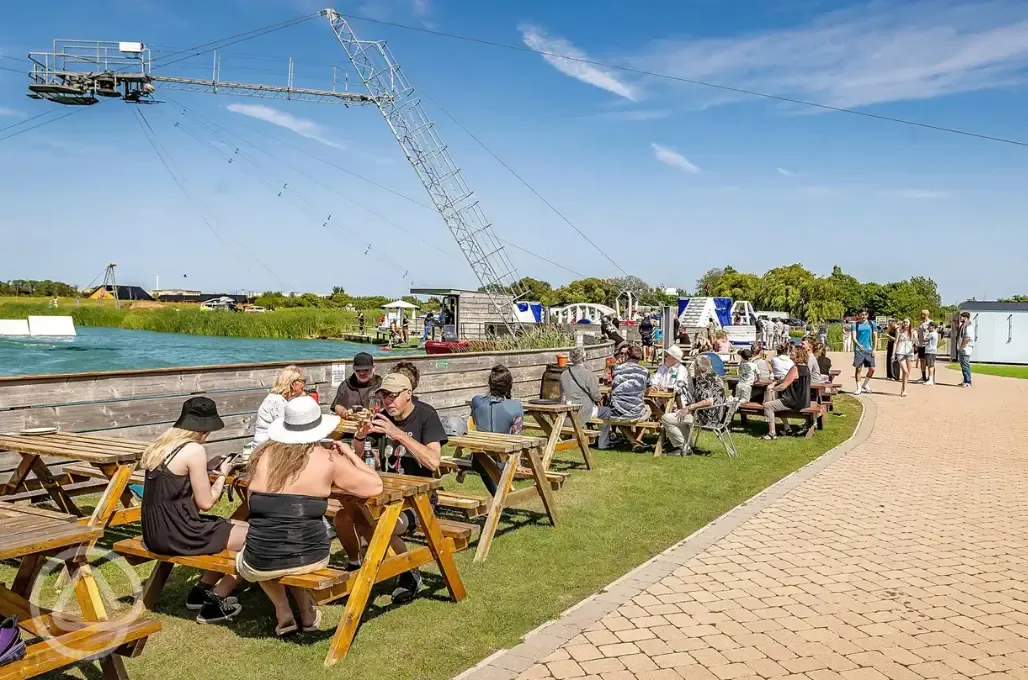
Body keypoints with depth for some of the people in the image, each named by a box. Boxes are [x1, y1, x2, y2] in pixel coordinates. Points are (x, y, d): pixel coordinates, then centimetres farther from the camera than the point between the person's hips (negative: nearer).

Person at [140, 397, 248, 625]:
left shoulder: (161, 443, 9)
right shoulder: (194, 450, -17)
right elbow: (205, 503, -11)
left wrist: (208, 475, 14)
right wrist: (222, 474, 4)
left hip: (156, 530, 9)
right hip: (176, 534, -9)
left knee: (240, 528, 20)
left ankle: (202, 590, 27)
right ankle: (215, 603, 10)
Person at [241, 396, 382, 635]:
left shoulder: (264, 454, 1)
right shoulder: (328, 460, -6)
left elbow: (251, 501, 15)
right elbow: (375, 486, 0)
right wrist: (349, 454, 12)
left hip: (261, 564, 1)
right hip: (310, 559, -1)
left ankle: (283, 613, 28)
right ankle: (306, 613, 37)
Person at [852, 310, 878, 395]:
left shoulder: (871, 324, 7)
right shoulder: (856, 324, 3)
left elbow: (875, 337, 9)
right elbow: (854, 337, -6)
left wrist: (874, 349, 1)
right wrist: (858, 344, -26)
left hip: (869, 349, 2)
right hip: (858, 350, -2)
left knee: (872, 369, 0)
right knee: (858, 369, -1)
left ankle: (864, 385, 22)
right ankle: (858, 388, 8)